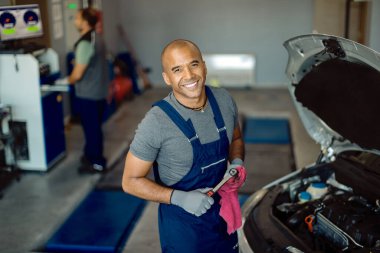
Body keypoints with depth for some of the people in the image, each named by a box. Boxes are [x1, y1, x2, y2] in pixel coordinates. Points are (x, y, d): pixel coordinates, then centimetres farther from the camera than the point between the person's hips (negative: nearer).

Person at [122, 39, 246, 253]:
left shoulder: (224, 100, -8)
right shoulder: (156, 122, -24)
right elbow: (131, 181, -16)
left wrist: (237, 162, -10)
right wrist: (179, 198, -26)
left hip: (224, 211, 5)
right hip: (183, 224, -5)